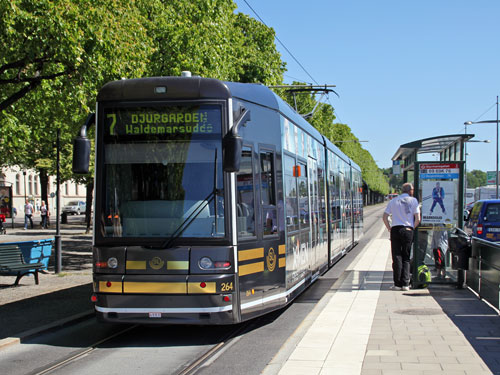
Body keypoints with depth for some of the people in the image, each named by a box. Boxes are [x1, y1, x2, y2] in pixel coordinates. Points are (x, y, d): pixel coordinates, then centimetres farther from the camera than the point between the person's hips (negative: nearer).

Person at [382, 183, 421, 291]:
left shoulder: (393, 201, 10)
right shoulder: (413, 201, 4)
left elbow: (385, 217, 5)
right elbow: (418, 219, -2)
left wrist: (390, 228, 12)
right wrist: (412, 228, 11)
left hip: (395, 229, 1)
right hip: (408, 229, -1)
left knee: (397, 257, 2)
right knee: (406, 258, 6)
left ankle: (397, 284, -2)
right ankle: (405, 284, -2)